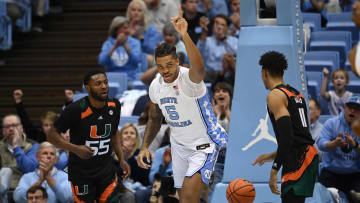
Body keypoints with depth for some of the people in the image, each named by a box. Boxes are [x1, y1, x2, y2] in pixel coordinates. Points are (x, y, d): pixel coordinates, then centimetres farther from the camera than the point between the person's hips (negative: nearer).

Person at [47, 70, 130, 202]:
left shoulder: (114, 106, -1)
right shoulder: (76, 109, -19)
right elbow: (52, 135, -15)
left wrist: (121, 159, 8)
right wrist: (75, 149, -28)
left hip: (107, 169, 5)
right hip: (81, 172, -4)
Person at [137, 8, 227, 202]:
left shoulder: (189, 79, -25)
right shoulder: (155, 86, -4)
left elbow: (199, 69, -52)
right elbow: (154, 119, 14)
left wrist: (185, 36, -65)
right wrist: (145, 147, 2)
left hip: (204, 145, -7)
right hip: (179, 146, 7)